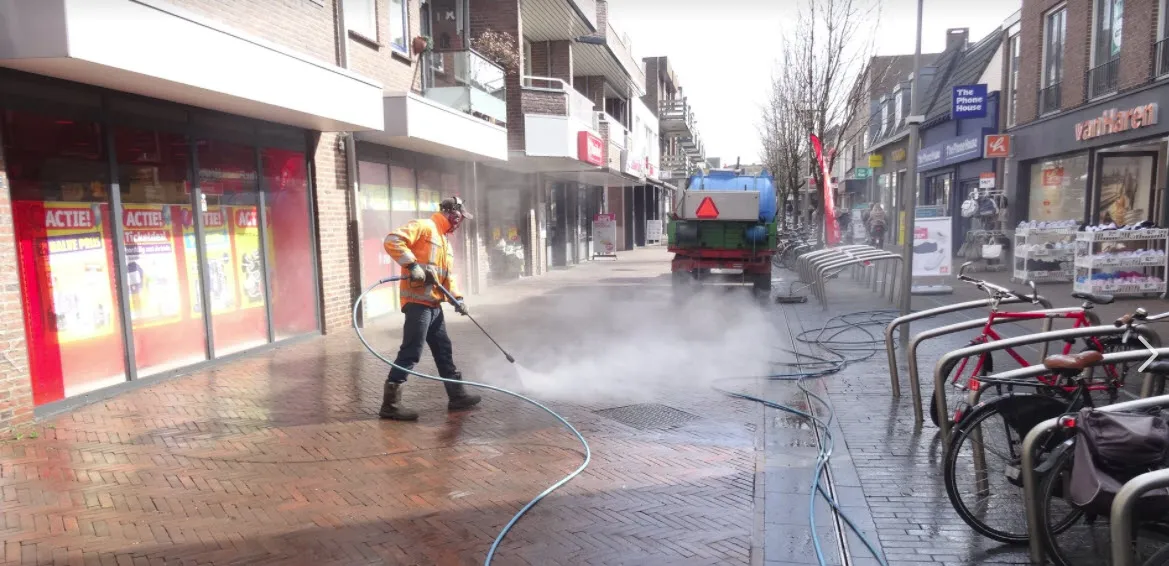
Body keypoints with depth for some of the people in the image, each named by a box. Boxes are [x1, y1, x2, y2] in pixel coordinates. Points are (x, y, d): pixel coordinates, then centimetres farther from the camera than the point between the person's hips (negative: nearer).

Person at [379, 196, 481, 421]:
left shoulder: (444, 239, 24)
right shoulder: (424, 227, -6)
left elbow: (448, 275, 25)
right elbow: (392, 241, -19)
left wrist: (457, 297, 11)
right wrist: (412, 265, -25)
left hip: (434, 304, 10)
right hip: (418, 301, -10)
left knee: (444, 350, 15)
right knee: (411, 352, -11)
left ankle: (457, 395, 24)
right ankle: (390, 403, -6)